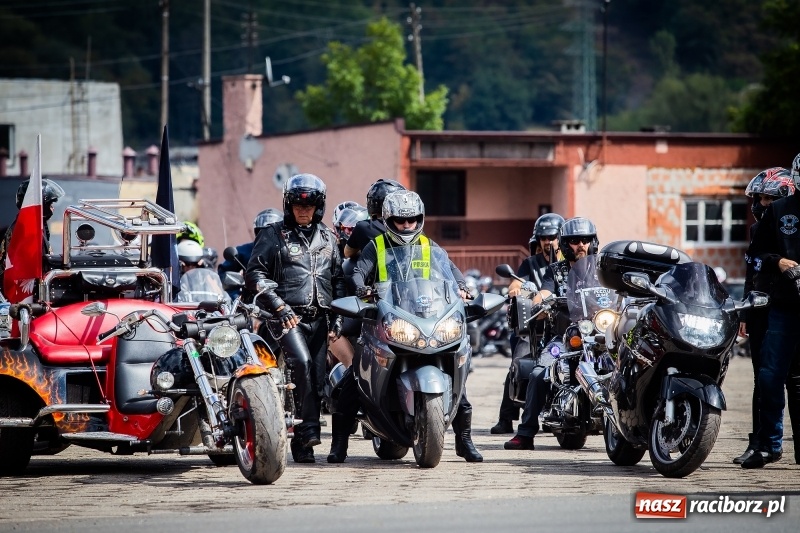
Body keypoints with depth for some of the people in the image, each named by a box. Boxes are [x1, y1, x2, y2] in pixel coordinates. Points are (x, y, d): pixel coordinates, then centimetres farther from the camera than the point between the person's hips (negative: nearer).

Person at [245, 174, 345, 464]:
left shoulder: (327, 238, 18)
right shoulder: (273, 235, 4)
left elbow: (338, 279, 22)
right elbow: (254, 273, -1)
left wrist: (338, 317, 11)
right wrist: (279, 306, -11)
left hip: (319, 318, 5)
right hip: (287, 317, -5)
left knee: (317, 380, 1)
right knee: (302, 363, -28)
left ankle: (302, 444, 7)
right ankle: (308, 428, -26)